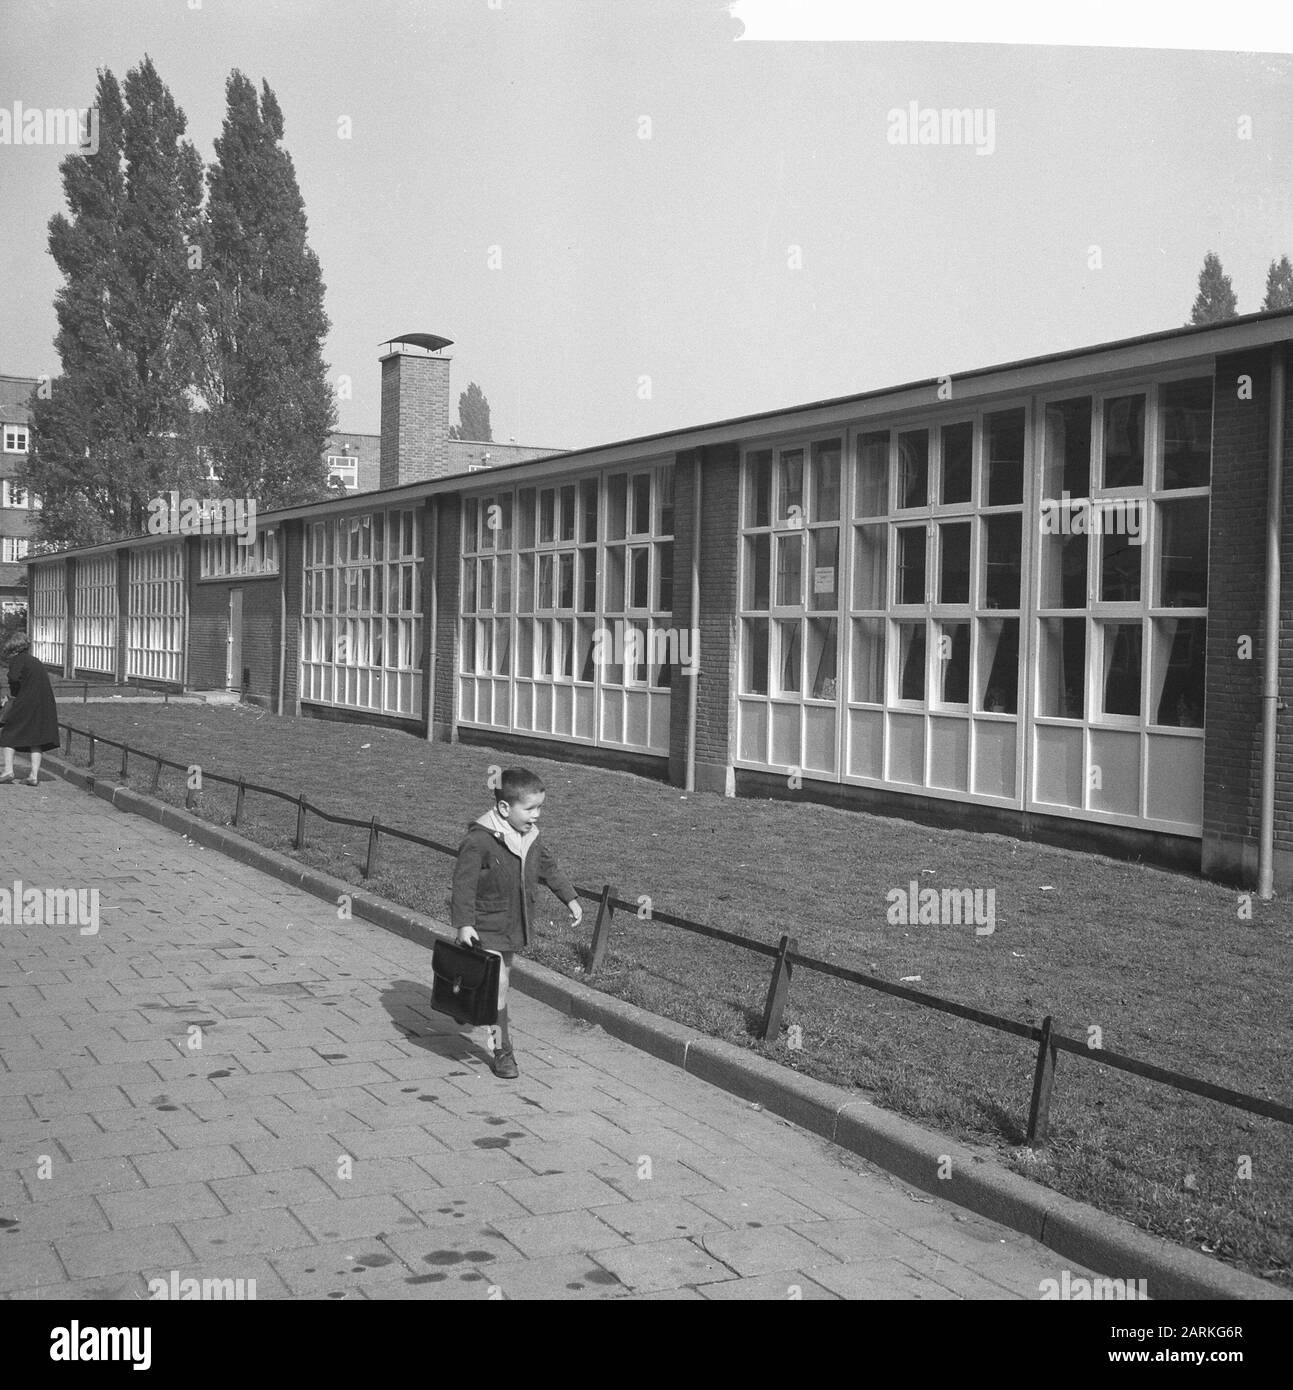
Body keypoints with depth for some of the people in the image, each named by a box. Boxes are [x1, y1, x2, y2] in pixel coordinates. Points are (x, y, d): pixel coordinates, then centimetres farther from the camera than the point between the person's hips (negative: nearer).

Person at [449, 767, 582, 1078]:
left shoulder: (530, 836, 1)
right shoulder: (479, 841, -23)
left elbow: (548, 867, 17)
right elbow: (464, 883, -21)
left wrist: (570, 898, 19)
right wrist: (464, 924, -25)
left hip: (513, 926, 7)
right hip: (485, 927, -7)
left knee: (499, 979, 17)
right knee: (497, 983, -9)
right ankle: (502, 1050, 1)